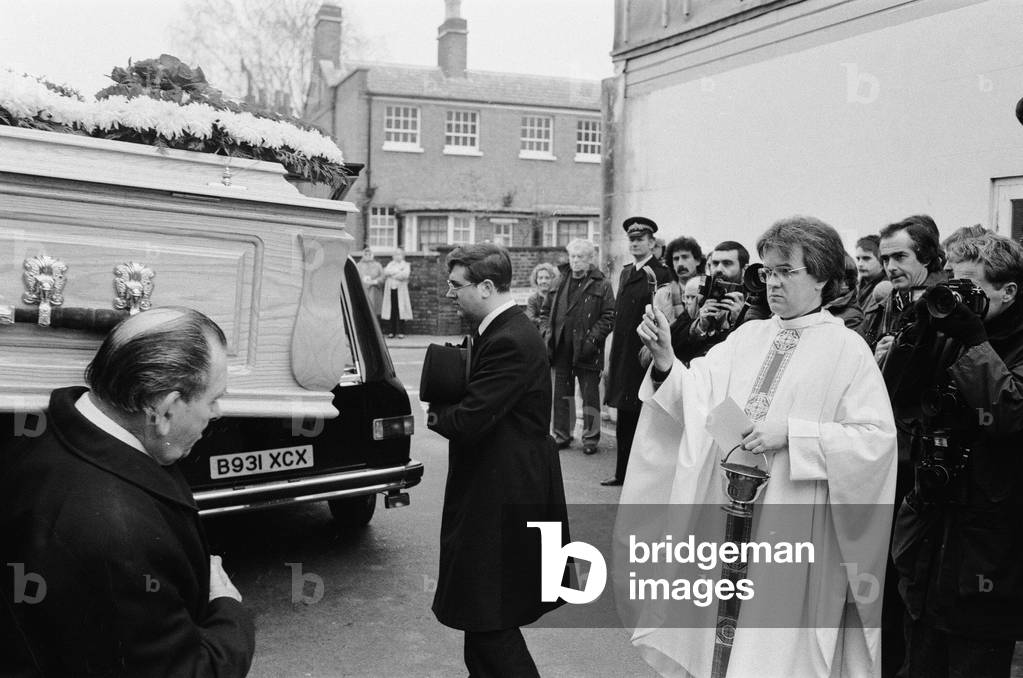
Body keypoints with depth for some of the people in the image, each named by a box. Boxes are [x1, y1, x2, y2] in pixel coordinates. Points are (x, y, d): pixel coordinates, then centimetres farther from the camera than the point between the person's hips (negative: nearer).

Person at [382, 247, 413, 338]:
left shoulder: (406, 265, 9)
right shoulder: (390, 264, 20)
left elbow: (405, 275, -10)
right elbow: (385, 272, 2)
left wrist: (391, 273, -6)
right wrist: (398, 271, -8)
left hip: (401, 290, -3)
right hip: (390, 290, 3)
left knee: (400, 311, -7)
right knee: (392, 312, 0)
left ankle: (401, 332, -3)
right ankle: (392, 332, 5)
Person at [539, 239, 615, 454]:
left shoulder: (601, 285, -2)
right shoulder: (560, 283, 12)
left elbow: (609, 316, -6)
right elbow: (546, 311, 17)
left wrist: (592, 338, -15)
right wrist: (547, 332, 1)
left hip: (586, 351, -4)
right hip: (561, 349, 4)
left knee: (590, 395, 4)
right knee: (562, 394, 11)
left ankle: (591, 438, 15)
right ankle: (562, 435, 22)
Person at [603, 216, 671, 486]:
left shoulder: (660, 274, -9)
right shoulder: (625, 272, 15)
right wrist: (613, 357, 12)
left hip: (644, 355, -8)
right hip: (623, 357, 8)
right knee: (624, 422, 14)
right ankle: (623, 472, 24)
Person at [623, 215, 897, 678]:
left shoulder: (848, 349, -6)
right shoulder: (748, 336, 7)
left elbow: (877, 438, -13)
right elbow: (695, 395, -3)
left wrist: (790, 432, -19)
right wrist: (666, 361, -22)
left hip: (797, 525, -4)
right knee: (729, 641, 14)